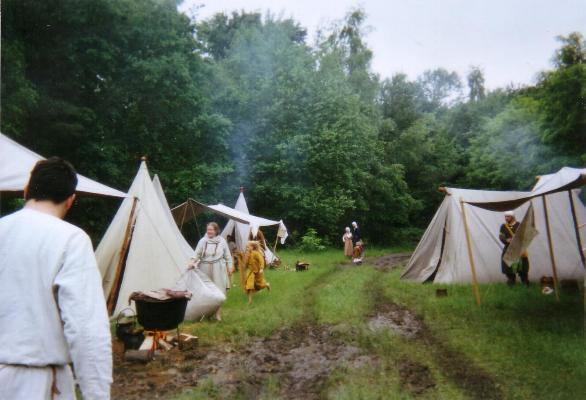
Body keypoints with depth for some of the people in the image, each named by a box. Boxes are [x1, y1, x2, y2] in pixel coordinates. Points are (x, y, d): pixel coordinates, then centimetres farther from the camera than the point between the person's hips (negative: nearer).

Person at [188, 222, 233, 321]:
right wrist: (192, 261, -21)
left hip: (218, 269, -1)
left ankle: (218, 313, 10)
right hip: (205, 268, 1)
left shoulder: (222, 241, 1)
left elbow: (227, 255, 7)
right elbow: (197, 253, -5)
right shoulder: (203, 241, 1)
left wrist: (229, 266, 5)